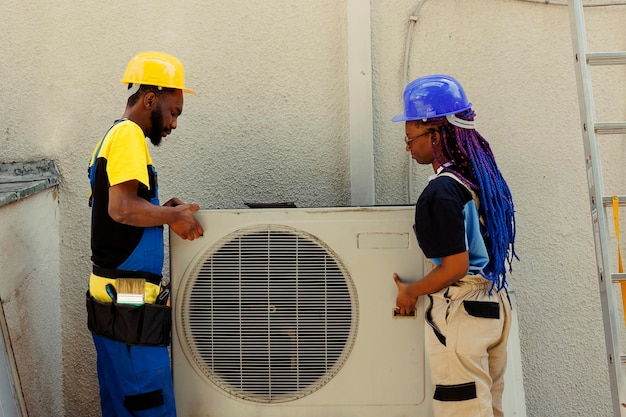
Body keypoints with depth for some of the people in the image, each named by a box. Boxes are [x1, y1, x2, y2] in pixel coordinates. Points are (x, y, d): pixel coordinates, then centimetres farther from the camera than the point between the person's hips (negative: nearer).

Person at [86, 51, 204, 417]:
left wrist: (159, 211, 11)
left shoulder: (110, 138, 18)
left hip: (109, 296, 10)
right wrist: (172, 215, -11)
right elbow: (122, 208, -25)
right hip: (130, 303, -10)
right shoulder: (129, 134, -13)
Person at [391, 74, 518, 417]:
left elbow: (455, 266, -22)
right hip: (496, 304, 9)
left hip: (461, 312, -9)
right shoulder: (483, 176, 5)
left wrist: (410, 292, -7)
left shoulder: (440, 192, -21)